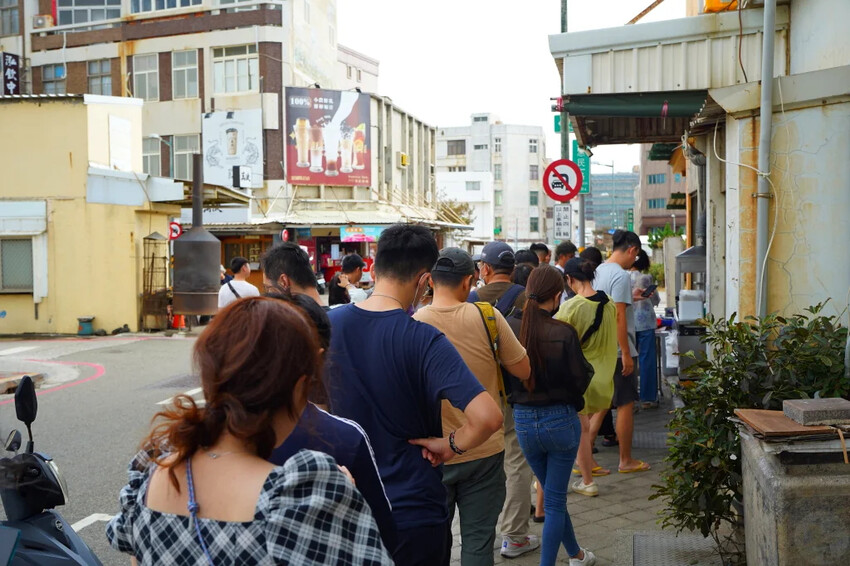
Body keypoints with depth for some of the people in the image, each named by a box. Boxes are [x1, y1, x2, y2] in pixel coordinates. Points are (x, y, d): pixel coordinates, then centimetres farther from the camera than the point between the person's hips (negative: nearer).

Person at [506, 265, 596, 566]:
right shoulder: (564, 333, -17)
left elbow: (504, 375, -2)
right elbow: (580, 381, -10)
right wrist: (589, 368, 10)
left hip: (524, 422, 4)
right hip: (560, 420, -4)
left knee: (552, 494, 22)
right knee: (555, 500, 8)